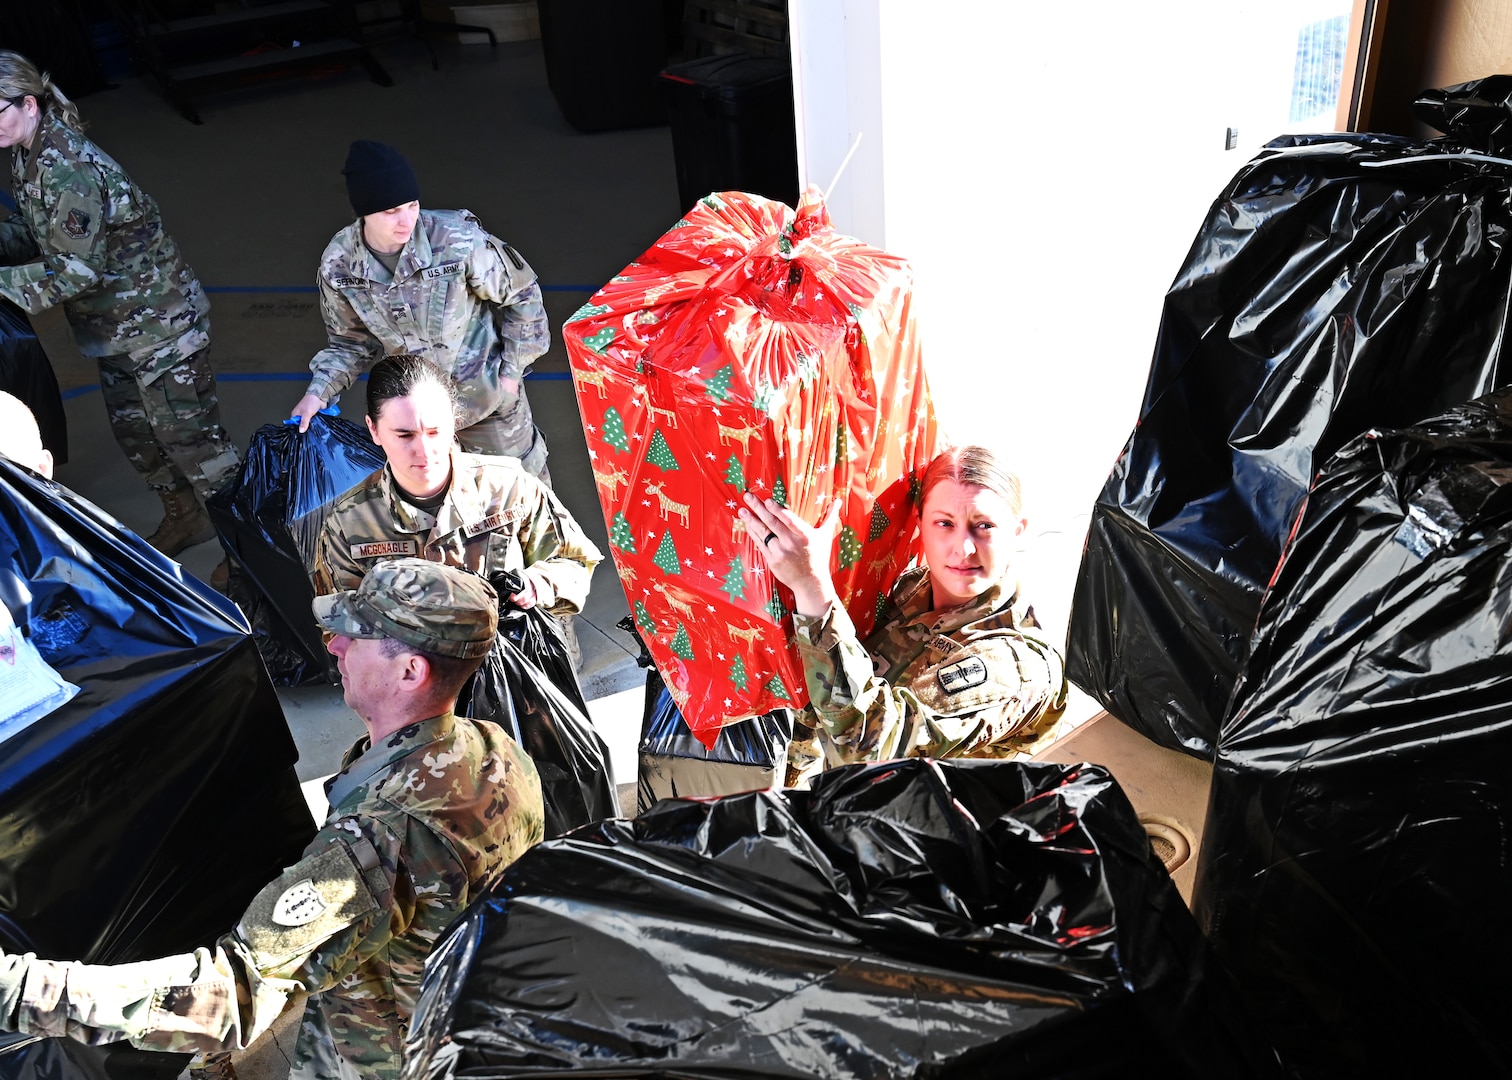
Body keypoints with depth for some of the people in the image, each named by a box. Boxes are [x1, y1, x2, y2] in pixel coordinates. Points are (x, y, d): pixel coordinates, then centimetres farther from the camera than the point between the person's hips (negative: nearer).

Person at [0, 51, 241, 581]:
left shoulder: (68, 169, -26)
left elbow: (74, 271, -27)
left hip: (158, 323, -10)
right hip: (116, 327, 10)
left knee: (188, 435, -3)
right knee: (132, 430, 21)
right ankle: (185, 518, 40)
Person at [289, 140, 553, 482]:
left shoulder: (459, 241, -27)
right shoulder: (338, 264, -15)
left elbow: (521, 294, -11)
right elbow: (353, 342, 1)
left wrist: (511, 371, -8)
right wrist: (319, 391, -13)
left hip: (486, 398, -2)